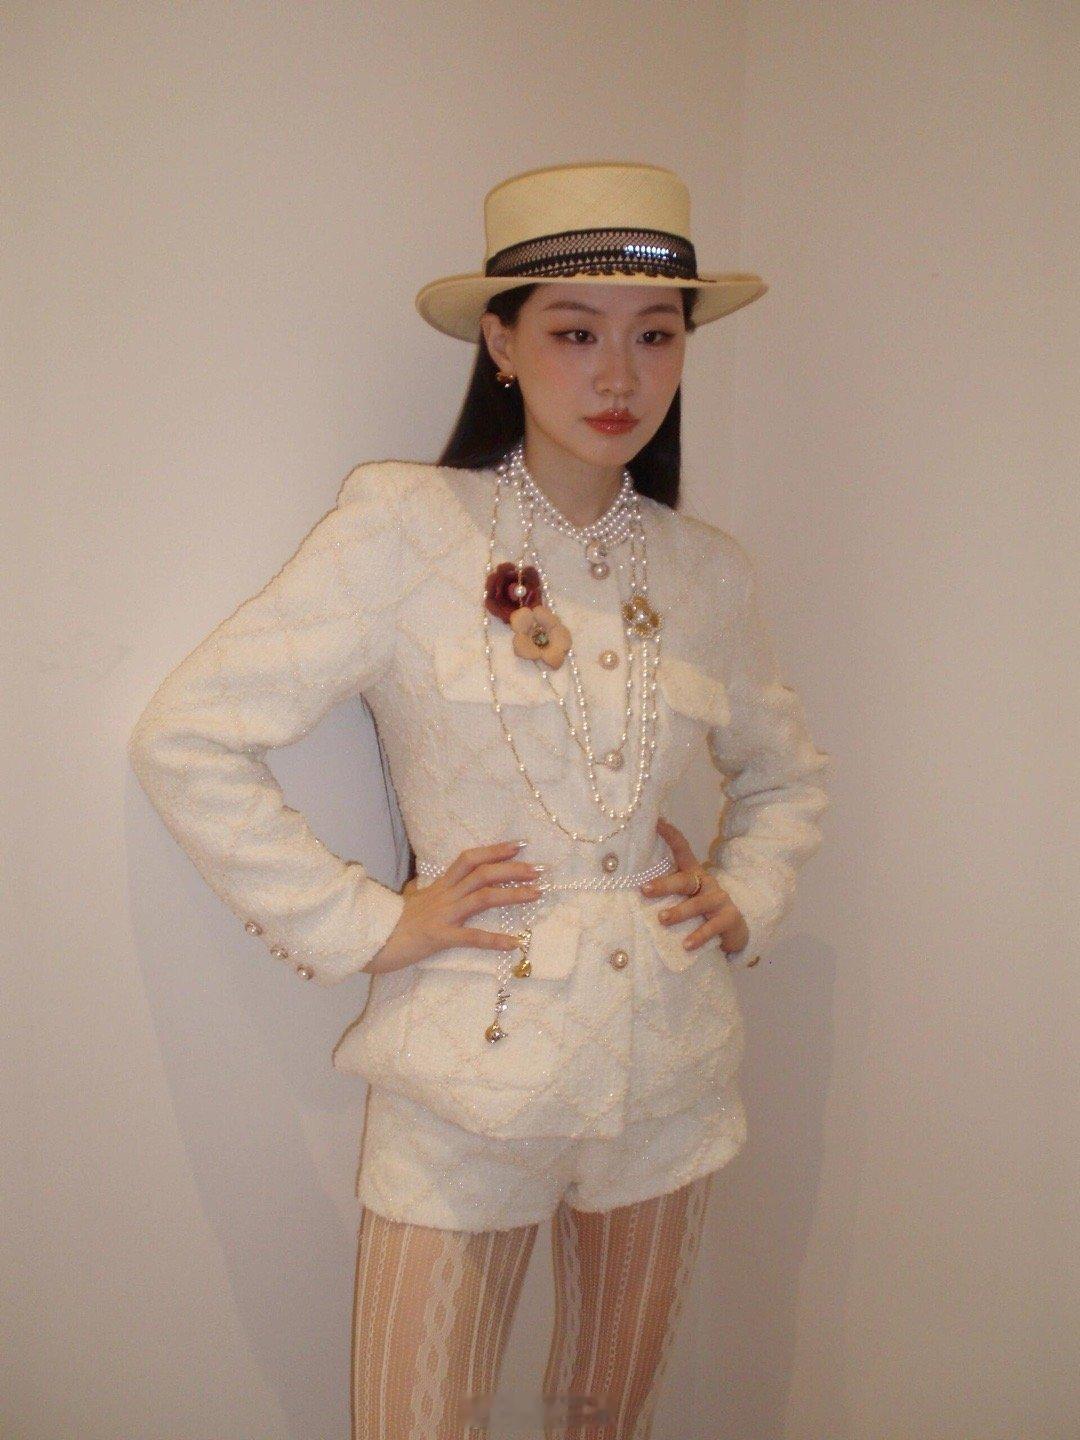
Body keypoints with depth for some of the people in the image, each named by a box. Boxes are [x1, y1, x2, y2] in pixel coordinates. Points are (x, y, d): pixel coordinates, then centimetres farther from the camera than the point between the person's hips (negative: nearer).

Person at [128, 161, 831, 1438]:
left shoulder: (705, 569, 3)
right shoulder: (404, 524, -11)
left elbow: (786, 771, 19)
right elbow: (186, 738, -12)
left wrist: (746, 894, 3)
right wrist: (364, 924, -13)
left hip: (667, 1069, 4)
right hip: (471, 1079, -4)